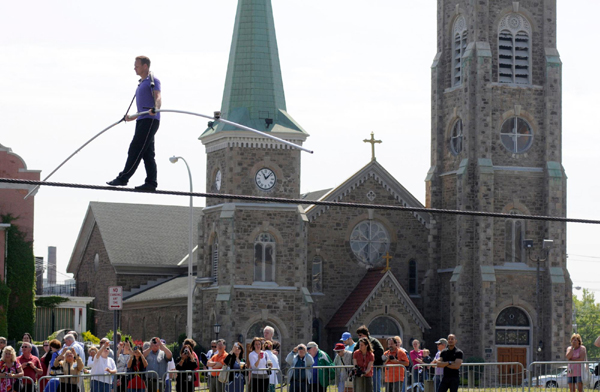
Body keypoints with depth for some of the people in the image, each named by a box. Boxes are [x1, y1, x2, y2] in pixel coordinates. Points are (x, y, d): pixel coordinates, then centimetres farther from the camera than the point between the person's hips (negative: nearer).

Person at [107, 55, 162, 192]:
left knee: (135, 149, -14)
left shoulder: (153, 81, -2)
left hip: (150, 119, -10)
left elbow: (158, 97, -20)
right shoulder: (142, 83, 27)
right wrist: (131, 118, 28)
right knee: (147, 153, 4)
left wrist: (156, 109, -38)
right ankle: (151, 182, 2)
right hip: (142, 120, 10)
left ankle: (123, 178, -18)